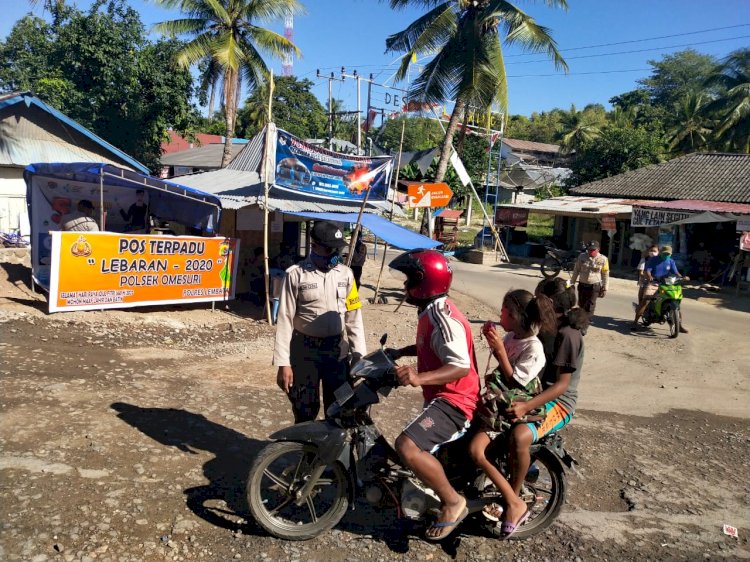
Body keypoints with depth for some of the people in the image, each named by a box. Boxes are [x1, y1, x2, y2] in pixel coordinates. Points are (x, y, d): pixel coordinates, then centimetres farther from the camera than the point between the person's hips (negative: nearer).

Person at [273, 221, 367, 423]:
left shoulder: (345, 274, 3)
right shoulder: (296, 274, -8)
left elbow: (354, 317, 6)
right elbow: (285, 319, -8)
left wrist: (359, 355, 1)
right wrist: (283, 363, -11)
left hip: (338, 351, 3)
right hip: (305, 352, -3)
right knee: (305, 413, 8)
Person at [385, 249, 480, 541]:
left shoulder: (442, 318, -24)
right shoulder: (432, 311, 9)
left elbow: (461, 366, -31)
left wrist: (420, 378, -43)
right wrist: (401, 352, 15)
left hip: (453, 400, -11)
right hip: (441, 397, 11)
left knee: (407, 446, -27)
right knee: (421, 448, 28)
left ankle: (453, 502, -7)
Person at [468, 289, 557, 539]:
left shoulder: (533, 348, -20)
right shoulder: (511, 336, 3)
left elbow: (513, 383, -20)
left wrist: (500, 350, -24)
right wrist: (493, 343, 0)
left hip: (515, 407, -9)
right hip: (500, 400, 9)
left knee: (476, 451, -22)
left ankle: (515, 504, -7)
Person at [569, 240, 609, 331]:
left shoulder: (603, 259, -9)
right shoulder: (582, 256, -4)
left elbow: (605, 275, -2)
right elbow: (576, 271, 6)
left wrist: (605, 288, -2)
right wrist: (572, 283, 7)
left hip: (594, 287, -3)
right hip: (582, 285, 3)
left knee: (589, 308, -2)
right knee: (581, 306, 14)